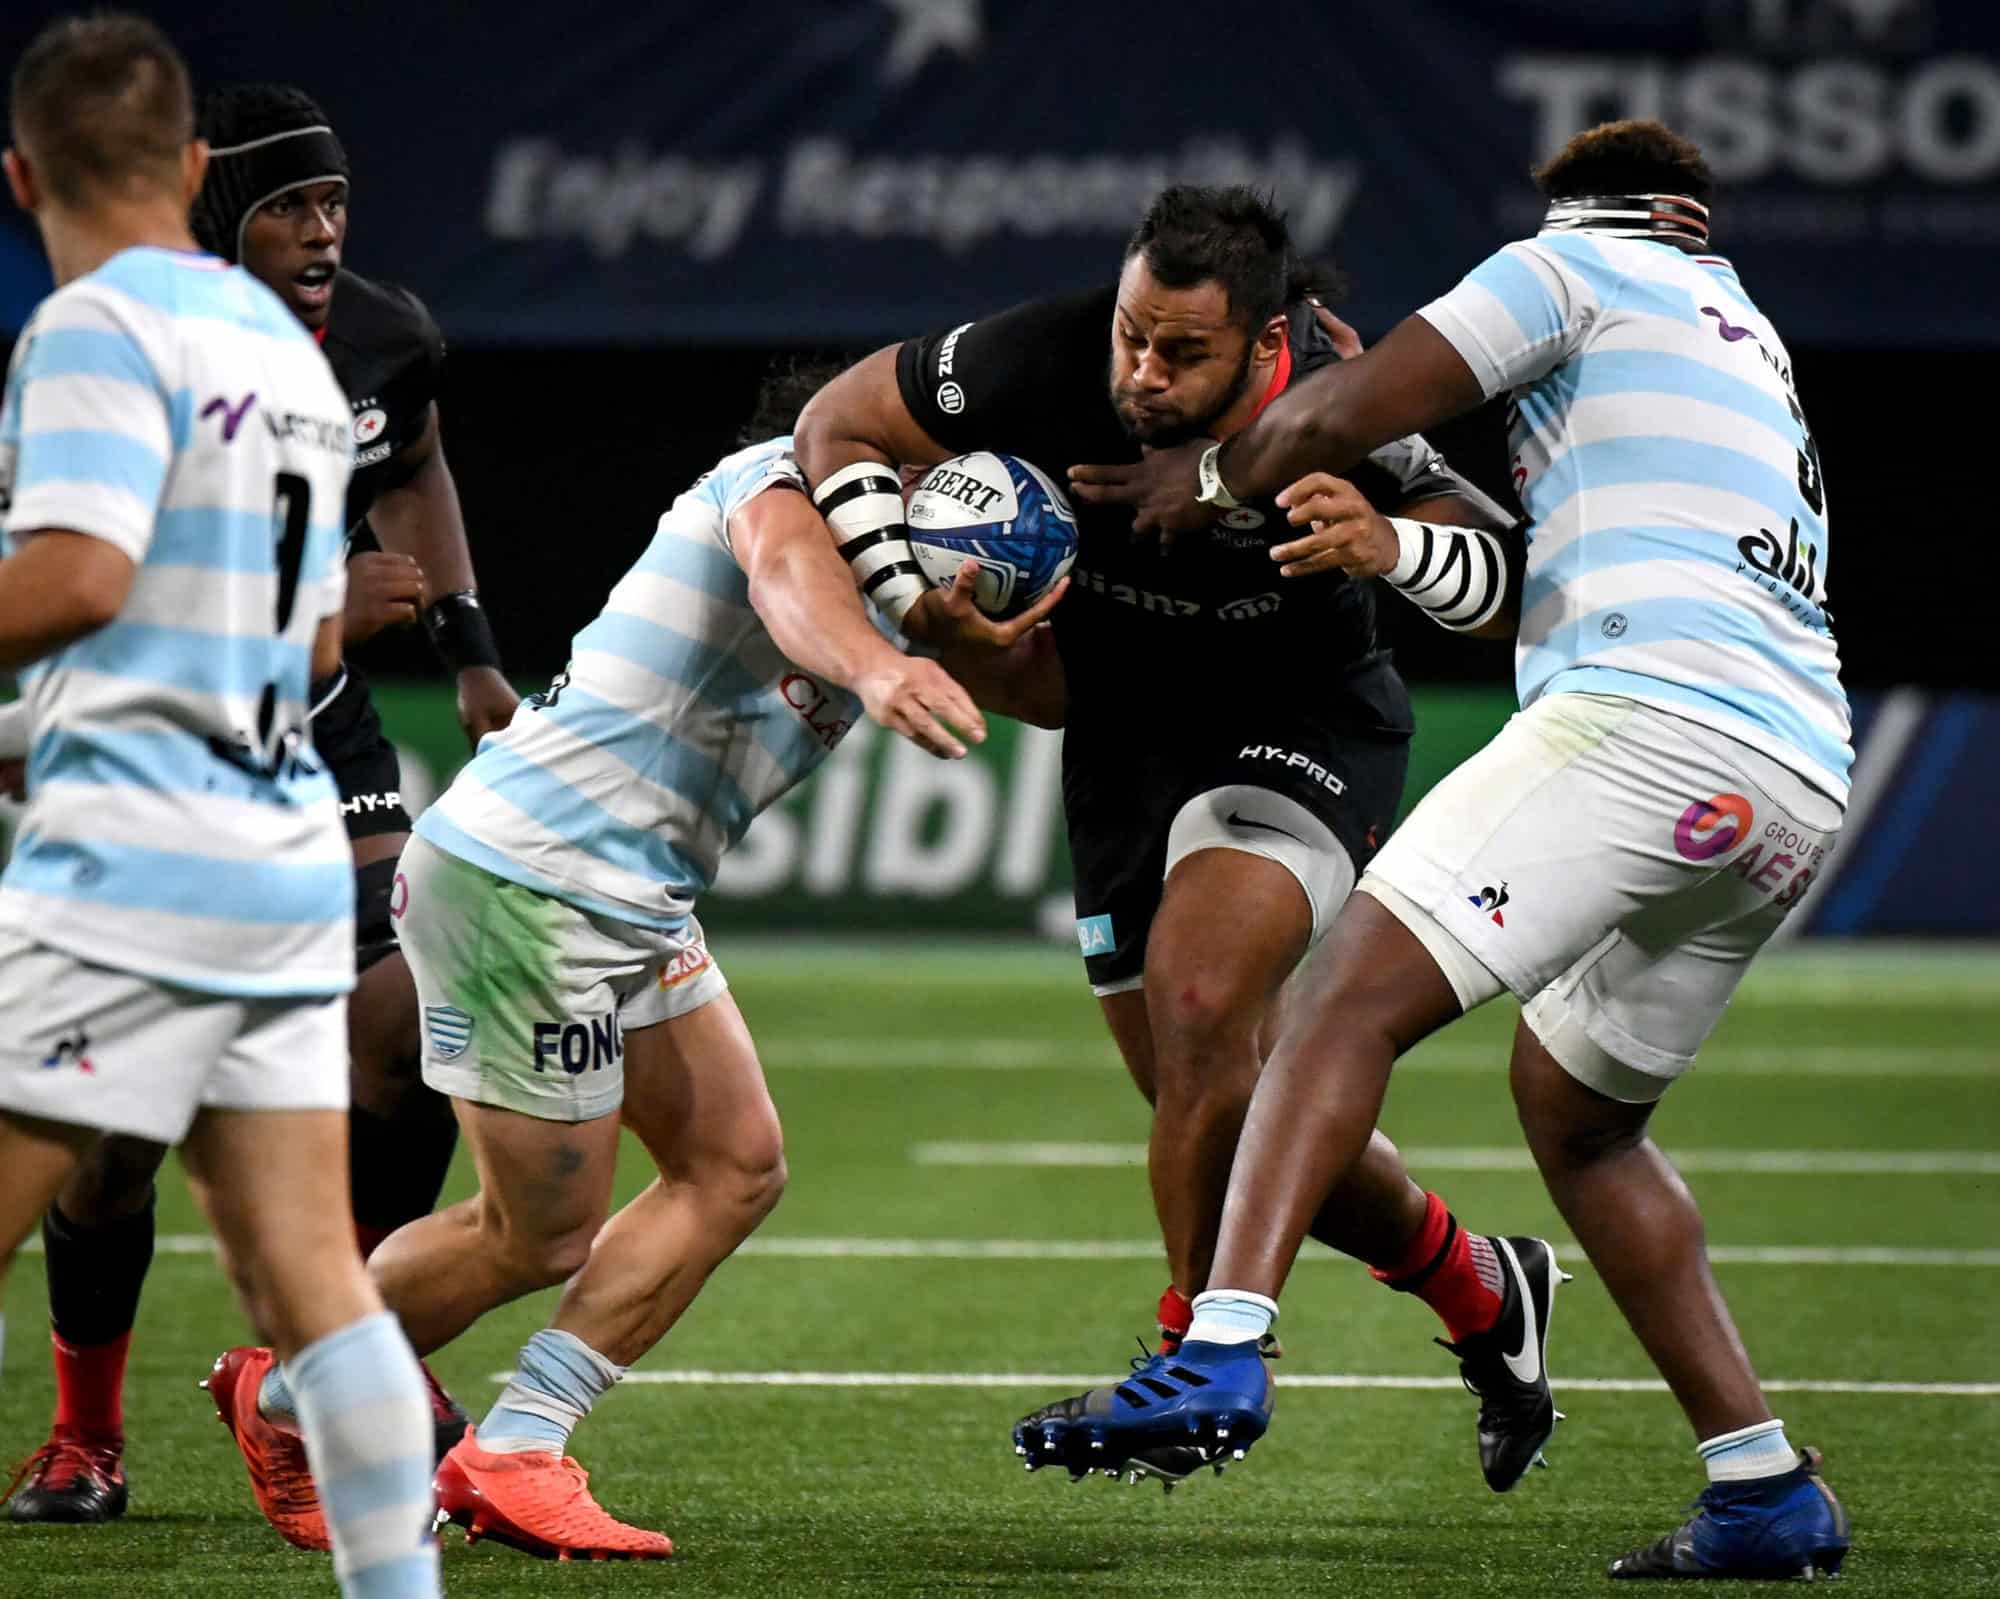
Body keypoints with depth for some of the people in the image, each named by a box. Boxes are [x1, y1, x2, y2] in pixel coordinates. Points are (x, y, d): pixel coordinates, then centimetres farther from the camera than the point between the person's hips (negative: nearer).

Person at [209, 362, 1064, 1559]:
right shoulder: (789, 474, -13)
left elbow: (1043, 690, 8)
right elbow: (787, 572, -38)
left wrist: (956, 629, -15)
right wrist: (872, 666, -60)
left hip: (632, 907, 10)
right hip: (525, 879, -10)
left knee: (736, 1168, 3)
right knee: (542, 1237, -1)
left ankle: (514, 1453, 3)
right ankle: (284, 1403, 20)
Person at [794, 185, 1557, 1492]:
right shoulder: (1046, 362, -22)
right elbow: (838, 422, -10)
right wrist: (900, 601, -24)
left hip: (1302, 729, -4)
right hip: (1124, 737, 5)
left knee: (1196, 1000, -29)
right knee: (1224, 1106, 9)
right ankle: (1486, 1297, 31)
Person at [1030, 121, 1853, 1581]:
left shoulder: (1578, 263, 11)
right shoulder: (1750, 344, 34)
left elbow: (1334, 418, 8)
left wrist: (1200, 481, 25)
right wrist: (1391, 547, 16)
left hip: (1654, 713, -8)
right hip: (1805, 771, 8)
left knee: (1362, 993, -15)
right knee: (1573, 1107, 21)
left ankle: (1222, 1350, -34)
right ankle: (1766, 1490, 16)